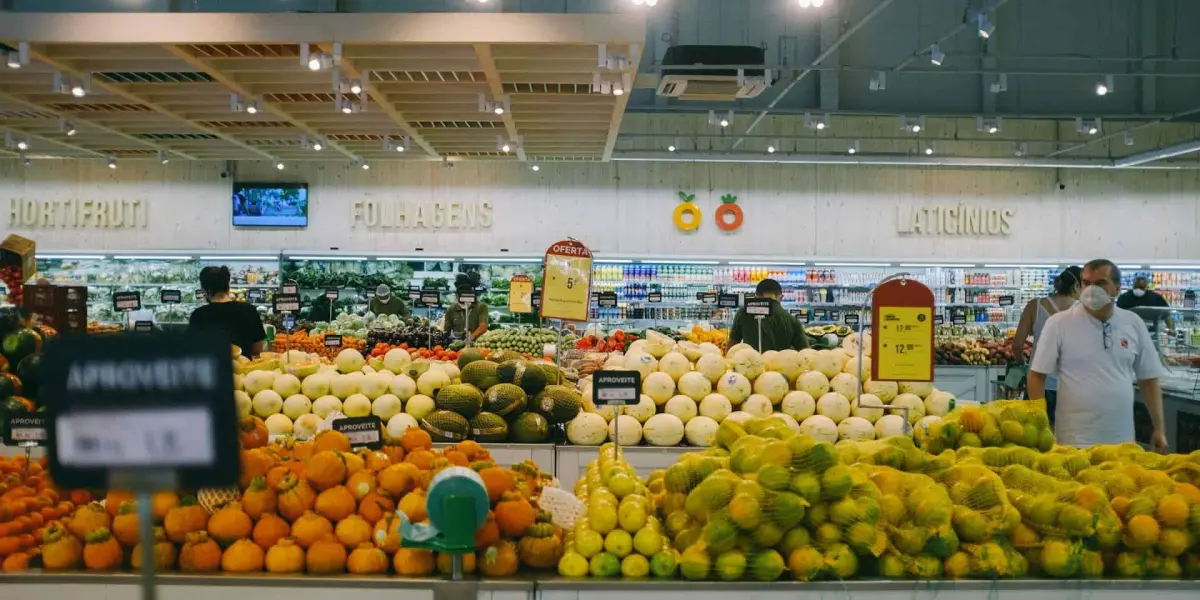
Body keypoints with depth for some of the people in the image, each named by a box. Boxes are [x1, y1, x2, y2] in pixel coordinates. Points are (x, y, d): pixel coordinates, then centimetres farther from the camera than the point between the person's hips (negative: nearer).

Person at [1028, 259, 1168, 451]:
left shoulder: (1133, 324, 4)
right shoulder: (1059, 323, -6)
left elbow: (1148, 380, 11)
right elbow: (1037, 376, -5)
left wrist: (1159, 429, 7)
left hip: (1122, 440, 4)